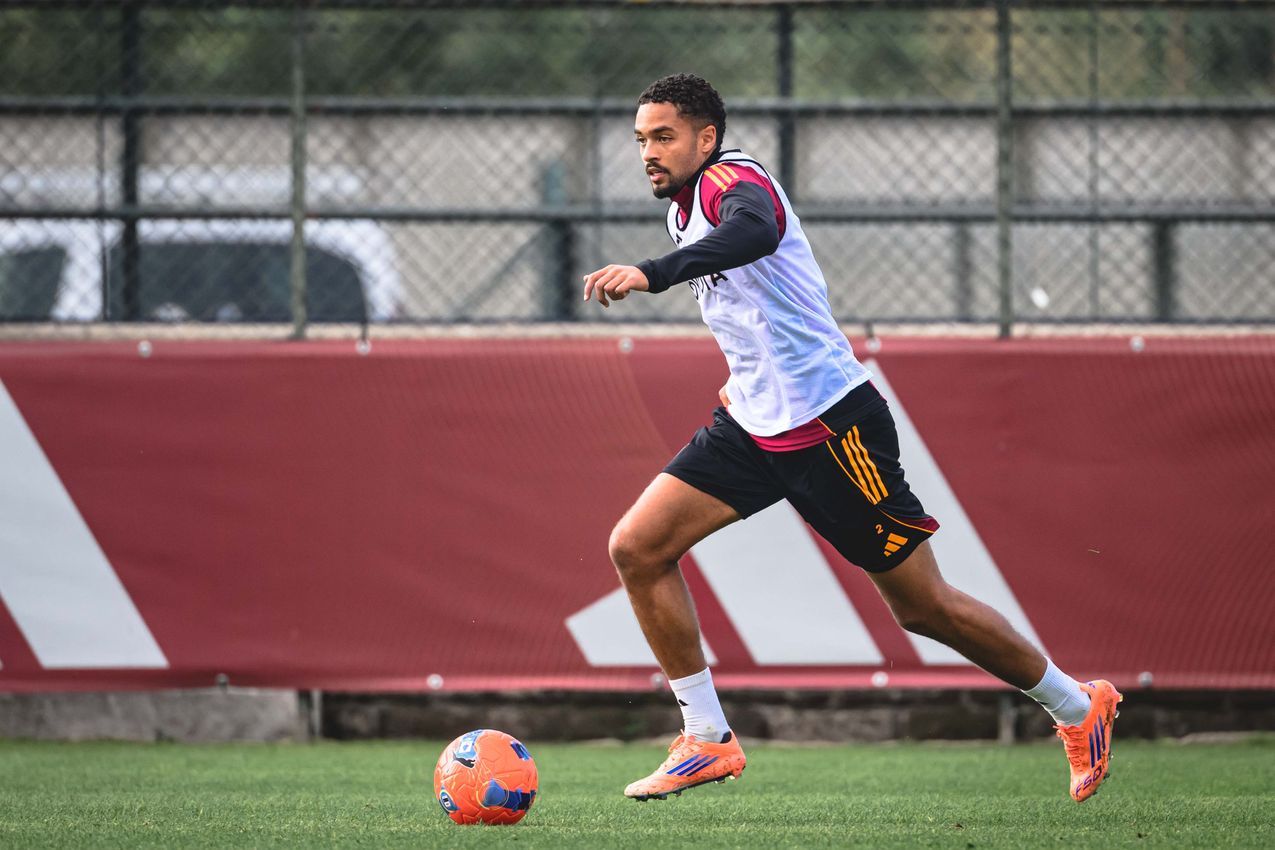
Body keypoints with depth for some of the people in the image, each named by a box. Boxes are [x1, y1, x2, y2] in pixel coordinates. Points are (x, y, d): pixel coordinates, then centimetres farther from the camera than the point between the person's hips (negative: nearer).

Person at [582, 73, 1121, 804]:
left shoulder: (733, 180, -16)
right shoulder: (686, 210, 12)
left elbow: (755, 231, -43)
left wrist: (650, 275, -53)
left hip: (830, 426, -9)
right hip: (755, 428, 9)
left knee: (923, 607, -1)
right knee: (636, 548, -5)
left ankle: (1078, 708, 18)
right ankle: (708, 742, 1)